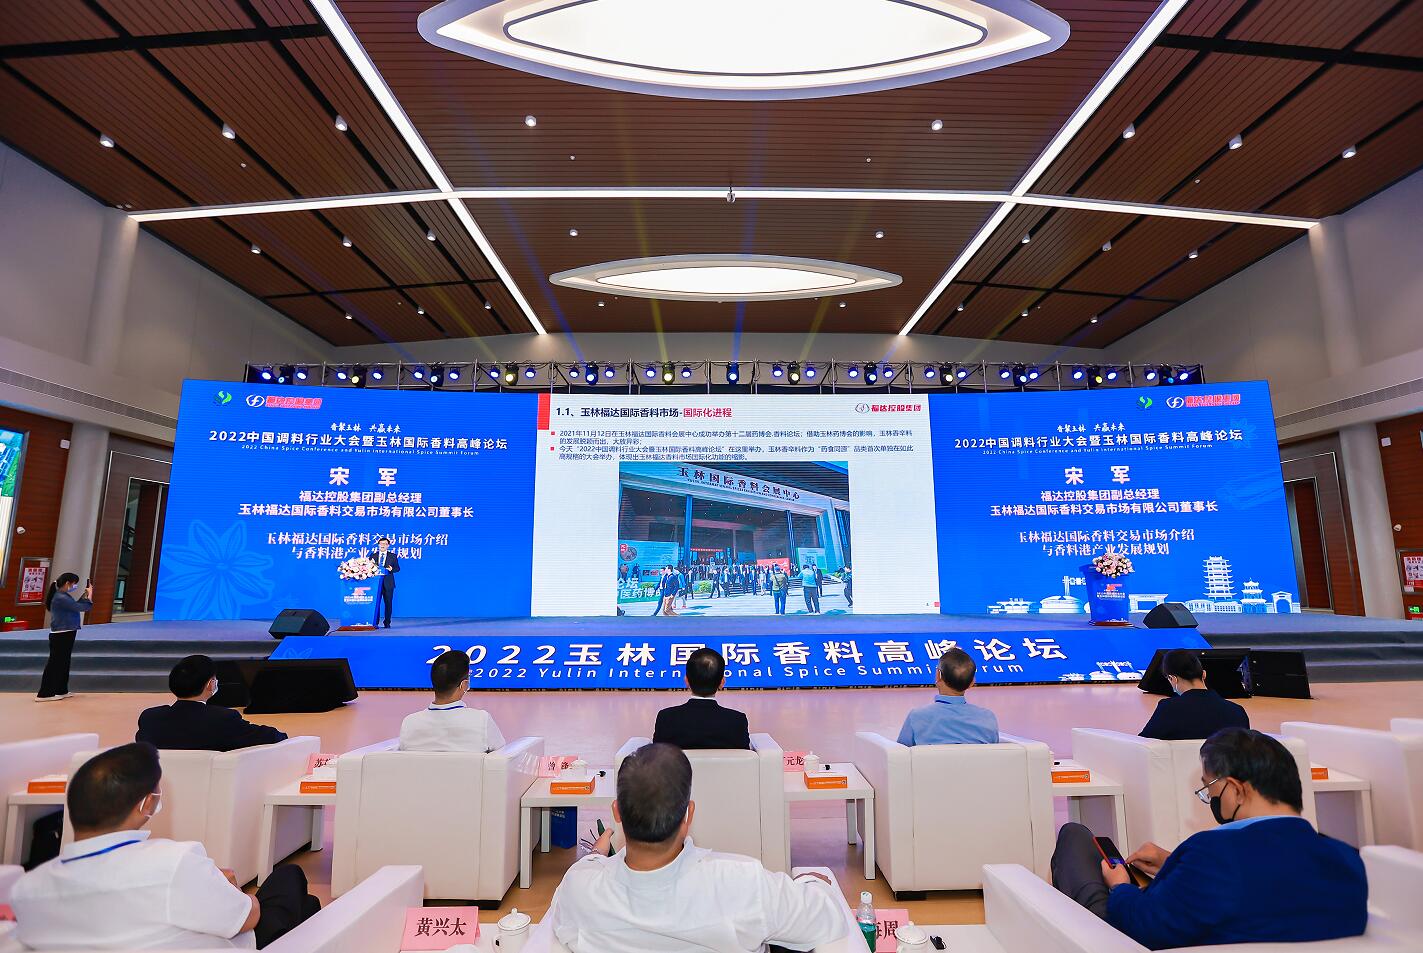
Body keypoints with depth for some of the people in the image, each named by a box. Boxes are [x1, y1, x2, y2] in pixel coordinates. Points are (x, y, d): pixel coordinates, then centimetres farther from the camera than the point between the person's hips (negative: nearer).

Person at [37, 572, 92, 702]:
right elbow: (82, 607, -20)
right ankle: (45, 694, 3)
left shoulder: (63, 596, 10)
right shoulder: (60, 598, -20)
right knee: (55, 663, -3)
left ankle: (60, 691, 24)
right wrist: (90, 594, -7)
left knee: (63, 663, 16)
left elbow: (76, 606, 16)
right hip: (61, 636, -10)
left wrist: (85, 594, 8)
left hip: (65, 634, 10)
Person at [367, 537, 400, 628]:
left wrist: (392, 569, -16)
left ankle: (387, 623, 10)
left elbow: (397, 568, 5)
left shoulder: (393, 556, 8)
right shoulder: (373, 555, 12)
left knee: (388, 603, 2)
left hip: (388, 583, -1)